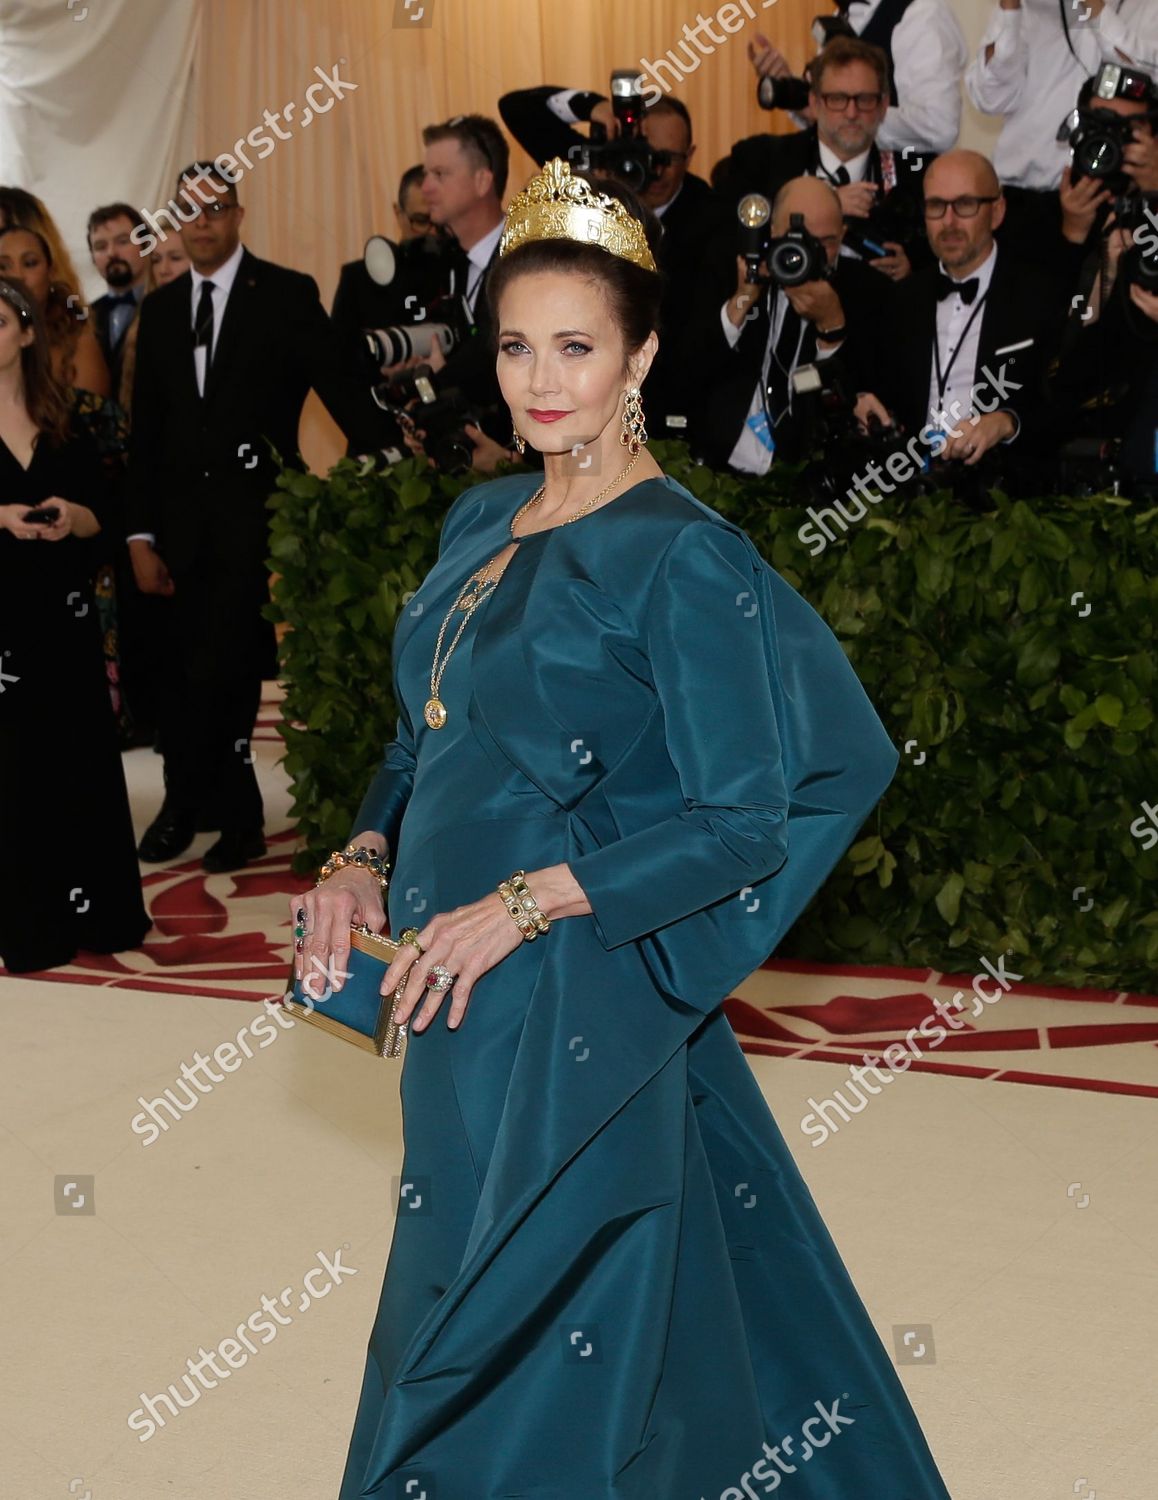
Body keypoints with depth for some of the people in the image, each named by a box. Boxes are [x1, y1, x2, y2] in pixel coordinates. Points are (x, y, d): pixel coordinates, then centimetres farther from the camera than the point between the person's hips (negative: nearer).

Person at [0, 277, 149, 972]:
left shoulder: (65, 427, 10)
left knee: (82, 756, 5)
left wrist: (70, 517, -13)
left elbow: (101, 514, 8)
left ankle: (97, 910, 15)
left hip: (64, 613, 3)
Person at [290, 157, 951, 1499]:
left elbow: (743, 821, -16)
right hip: (462, 992, 8)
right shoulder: (481, 522, 9)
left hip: (573, 999, -8)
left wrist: (520, 905, -19)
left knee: (525, 1336, 3)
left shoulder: (679, 555, -14)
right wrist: (364, 863, 0)